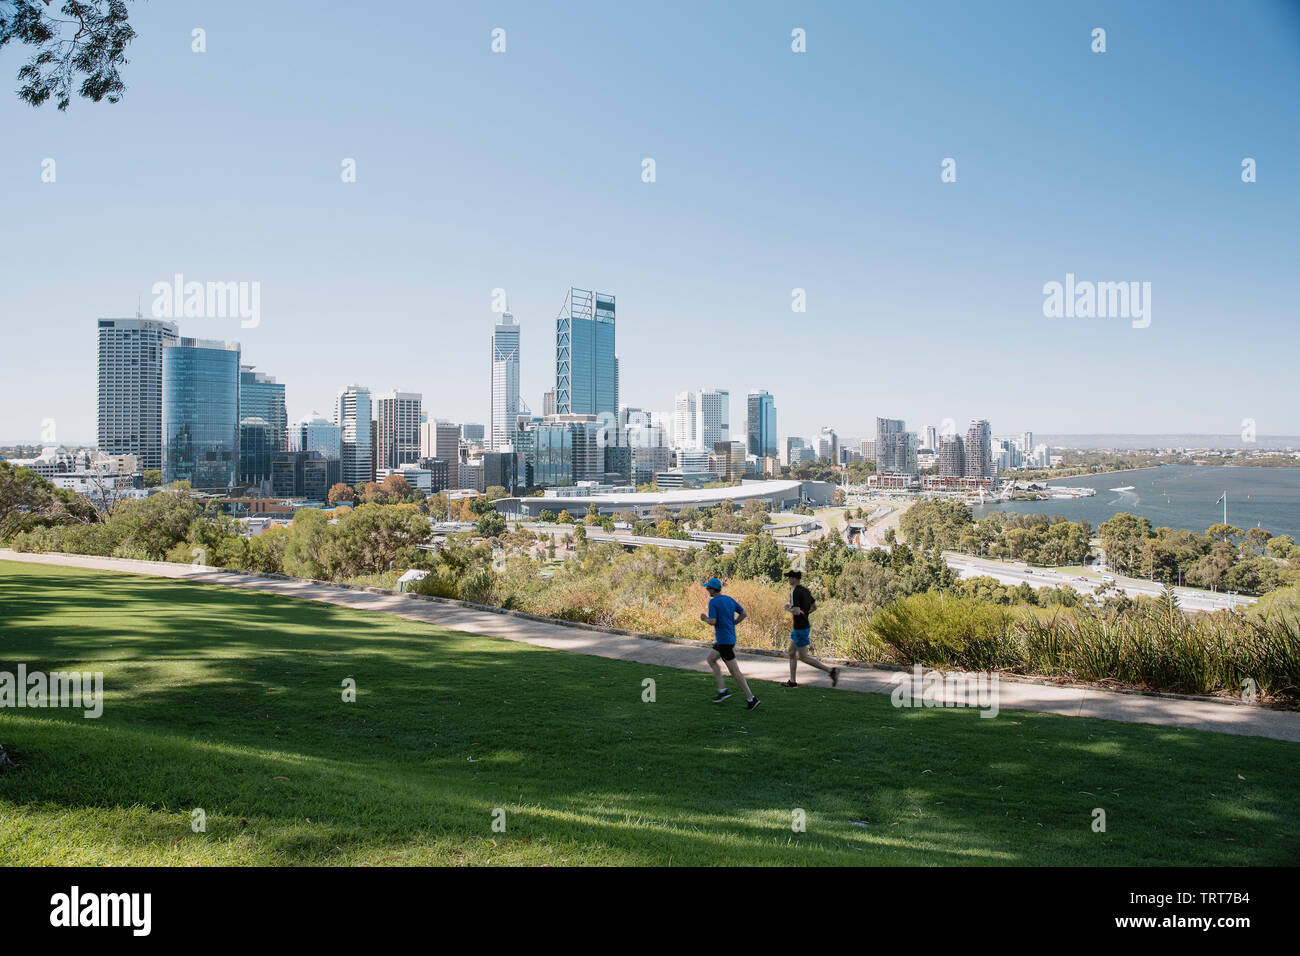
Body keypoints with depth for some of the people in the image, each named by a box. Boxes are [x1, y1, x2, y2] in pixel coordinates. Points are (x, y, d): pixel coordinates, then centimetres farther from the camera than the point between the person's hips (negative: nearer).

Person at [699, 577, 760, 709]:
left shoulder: (713, 602, -14)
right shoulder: (729, 599, 9)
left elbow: (713, 621, -21)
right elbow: (743, 613, 10)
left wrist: (705, 619, 0)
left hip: (723, 640, -9)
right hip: (731, 636, 9)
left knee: (734, 671, -4)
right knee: (710, 659, 21)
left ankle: (751, 699, -3)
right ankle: (722, 690, 14)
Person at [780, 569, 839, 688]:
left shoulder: (794, 592, -19)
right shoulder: (806, 591, 9)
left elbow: (796, 611, -28)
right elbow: (814, 607, 19)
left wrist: (788, 607, -11)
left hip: (800, 628, -10)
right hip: (805, 625, 10)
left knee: (803, 657, -3)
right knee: (791, 652, 16)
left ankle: (830, 670, -9)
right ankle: (792, 681, 20)